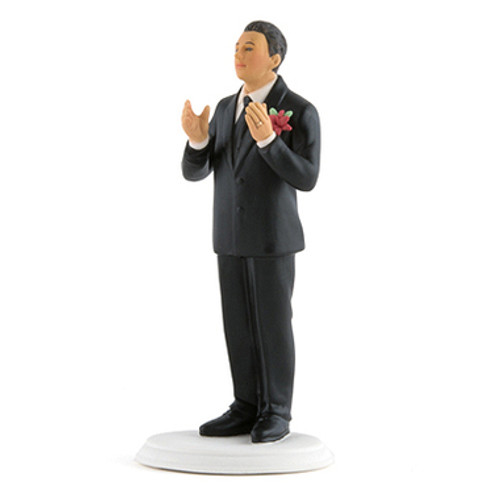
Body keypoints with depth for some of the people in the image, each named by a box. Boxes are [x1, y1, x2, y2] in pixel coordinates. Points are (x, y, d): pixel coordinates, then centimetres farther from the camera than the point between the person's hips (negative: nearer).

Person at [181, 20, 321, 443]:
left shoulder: (301, 111, -10)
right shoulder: (227, 108, 9)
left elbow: (306, 179, -19)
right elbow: (195, 172, 3)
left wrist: (267, 139, -33)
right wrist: (196, 138, -19)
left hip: (274, 237, -6)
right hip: (231, 237, 6)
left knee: (273, 325, -2)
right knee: (239, 325, 7)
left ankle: (277, 415, 9)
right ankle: (247, 410, 15)